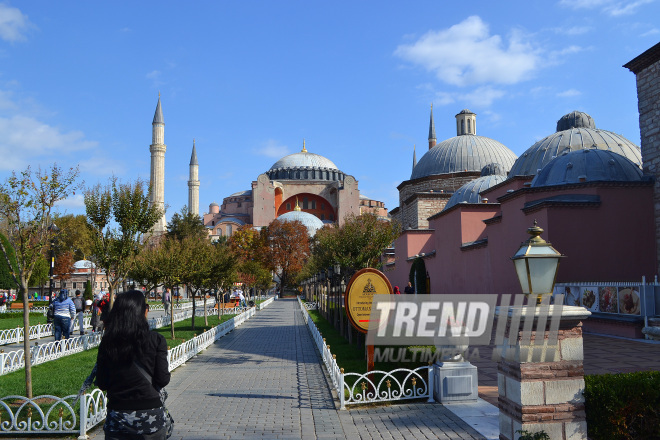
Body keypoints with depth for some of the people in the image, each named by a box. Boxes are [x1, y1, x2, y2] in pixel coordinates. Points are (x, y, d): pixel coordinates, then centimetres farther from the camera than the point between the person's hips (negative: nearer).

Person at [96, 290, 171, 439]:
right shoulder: (156, 340, -12)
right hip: (151, 415, -1)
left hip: (117, 418, 2)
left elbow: (101, 384, 0)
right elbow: (163, 379, -11)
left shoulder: (107, 343, -5)